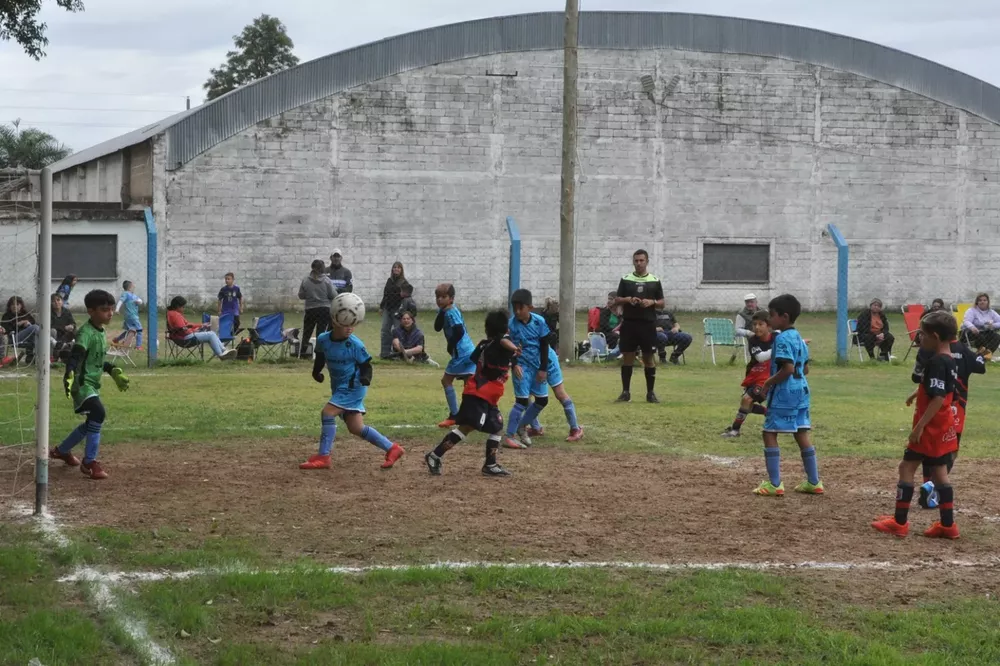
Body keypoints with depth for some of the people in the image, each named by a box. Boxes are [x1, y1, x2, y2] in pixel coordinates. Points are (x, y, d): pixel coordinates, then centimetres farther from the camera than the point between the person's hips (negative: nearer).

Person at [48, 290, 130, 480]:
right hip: (82, 382, -10)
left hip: (92, 383, 10)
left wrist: (113, 372, 30)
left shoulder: (101, 332, 10)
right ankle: (90, 462, -19)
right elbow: (75, 355, -34)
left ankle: (62, 450, 41)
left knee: (93, 421, 20)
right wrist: (69, 375, -51)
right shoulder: (86, 332, -19)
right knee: (98, 413, -27)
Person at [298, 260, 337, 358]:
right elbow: (333, 295, -8)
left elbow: (301, 295, 0)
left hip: (310, 310, 1)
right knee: (321, 333, 4)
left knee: (306, 333, 13)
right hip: (325, 309, -1)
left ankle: (301, 354, 13)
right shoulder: (327, 281, -10)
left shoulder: (305, 280, -6)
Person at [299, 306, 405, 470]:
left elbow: (366, 365, -11)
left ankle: (323, 457, -10)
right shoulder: (322, 340, -4)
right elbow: (320, 356, 15)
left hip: (353, 386, -7)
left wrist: (366, 378, -30)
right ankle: (392, 449, 18)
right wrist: (316, 371, -1)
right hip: (338, 387, 7)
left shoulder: (355, 344, -18)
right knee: (356, 428, 7)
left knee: (327, 412, -18)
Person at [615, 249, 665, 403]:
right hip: (629, 324, 0)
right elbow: (616, 300, 7)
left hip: (648, 325, 0)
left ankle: (650, 393, 10)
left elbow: (662, 303, 8)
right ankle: (625, 392, 9)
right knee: (627, 358, 2)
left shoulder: (655, 281, 5)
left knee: (649, 359, 3)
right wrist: (627, 300, -12)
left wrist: (652, 302, -13)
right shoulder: (626, 279, 6)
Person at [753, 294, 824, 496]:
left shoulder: (782, 339, -15)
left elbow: (788, 368, -25)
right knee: (802, 435, 11)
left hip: (783, 394, -9)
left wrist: (770, 382, -13)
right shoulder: (799, 338, 14)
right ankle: (814, 482, 13)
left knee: (770, 434, -2)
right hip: (801, 391, 9)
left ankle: (774, 484, -4)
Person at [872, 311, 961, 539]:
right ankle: (947, 525, 13)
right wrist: (919, 392, 40)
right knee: (939, 472, 13)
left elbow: (938, 399, -27)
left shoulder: (936, 363, -20)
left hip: (930, 428, -9)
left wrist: (919, 426, -26)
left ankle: (899, 522, 1)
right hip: (944, 428, 9)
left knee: (907, 467, -2)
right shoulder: (950, 362, 10)